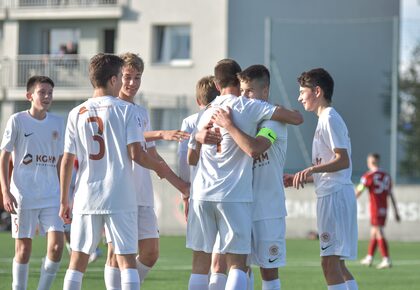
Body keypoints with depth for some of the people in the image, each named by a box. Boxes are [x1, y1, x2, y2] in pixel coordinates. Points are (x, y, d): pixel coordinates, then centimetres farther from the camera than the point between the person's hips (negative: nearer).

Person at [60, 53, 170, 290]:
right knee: (127, 260, -1)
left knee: (78, 260, 8)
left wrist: (64, 201, 10)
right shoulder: (126, 110, -3)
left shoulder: (77, 114, 5)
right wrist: (160, 167, 9)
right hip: (120, 199, -3)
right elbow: (136, 154, -10)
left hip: (87, 198, 3)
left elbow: (67, 161, 4)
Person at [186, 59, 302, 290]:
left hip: (202, 194, 4)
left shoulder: (206, 113, 14)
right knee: (237, 264, -4)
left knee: (200, 262, 10)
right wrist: (279, 109, 16)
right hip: (235, 196, -4)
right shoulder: (248, 107, -2)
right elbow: (296, 118, -5)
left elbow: (192, 159, 23)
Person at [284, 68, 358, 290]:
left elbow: (343, 161, -20)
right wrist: (301, 178, 20)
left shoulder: (329, 119, -10)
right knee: (336, 264, 11)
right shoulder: (326, 119, 21)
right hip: (331, 194, 11)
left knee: (329, 263, -13)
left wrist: (311, 170, -29)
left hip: (335, 195, -11)